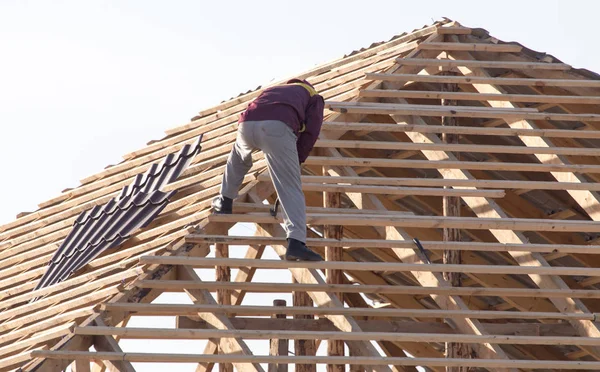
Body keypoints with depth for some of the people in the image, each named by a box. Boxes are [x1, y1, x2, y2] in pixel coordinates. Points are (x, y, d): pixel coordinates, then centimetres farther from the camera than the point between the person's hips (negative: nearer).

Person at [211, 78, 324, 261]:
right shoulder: (314, 97, 31)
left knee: (239, 155, 41)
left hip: (247, 124, 5)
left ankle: (225, 202, 50)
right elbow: (311, 131, 13)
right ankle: (296, 243, -20)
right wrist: (297, 161, 22)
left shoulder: (272, 90, 46)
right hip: (277, 127, -5)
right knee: (291, 188, -5)